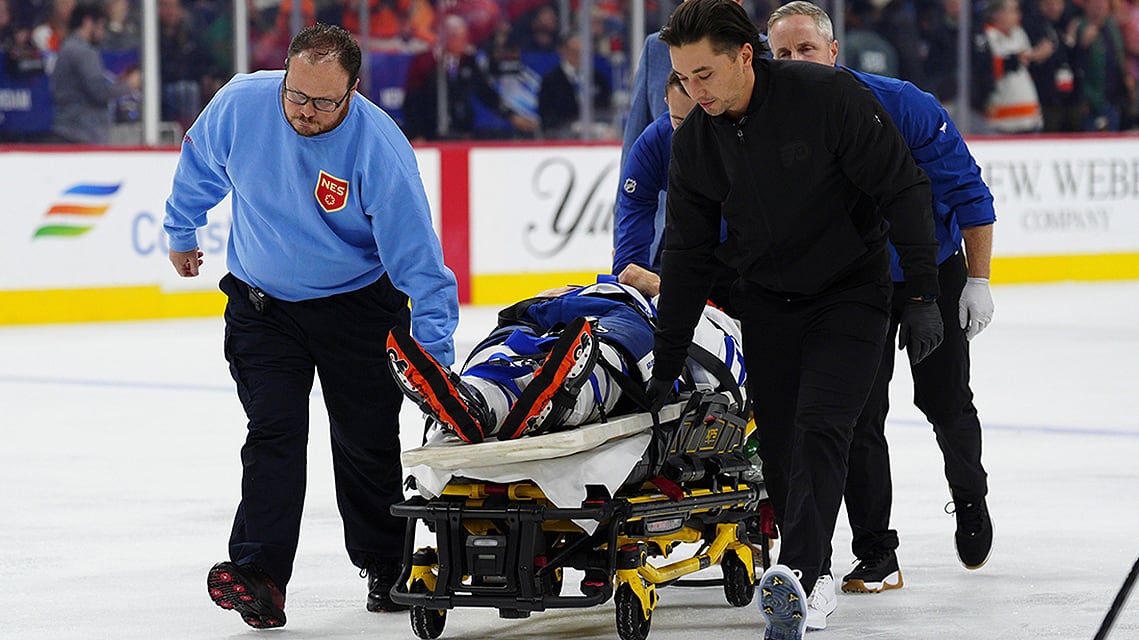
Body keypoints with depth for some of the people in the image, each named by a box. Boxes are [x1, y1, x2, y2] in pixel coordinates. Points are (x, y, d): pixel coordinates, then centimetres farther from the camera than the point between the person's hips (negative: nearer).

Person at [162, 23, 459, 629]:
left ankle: (386, 565, 24)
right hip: (262, 302, 2)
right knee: (273, 436, -9)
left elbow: (417, 255, -25)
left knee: (367, 441, 5)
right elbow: (199, 167, 5)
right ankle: (259, 576, -13)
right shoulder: (240, 104, -18)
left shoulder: (380, 147, -27)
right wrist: (180, 232, 19)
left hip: (358, 306, -1)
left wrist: (434, 352, -29)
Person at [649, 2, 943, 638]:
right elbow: (688, 256, 4)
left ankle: (796, 579, -27)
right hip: (766, 300, 5)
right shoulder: (695, 141, -6)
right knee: (779, 448, 1)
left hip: (849, 293, -5)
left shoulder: (829, 96, -21)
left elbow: (904, 190, -16)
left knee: (820, 429, -18)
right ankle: (815, 574, 16)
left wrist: (923, 297, -18)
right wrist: (666, 364, 5)